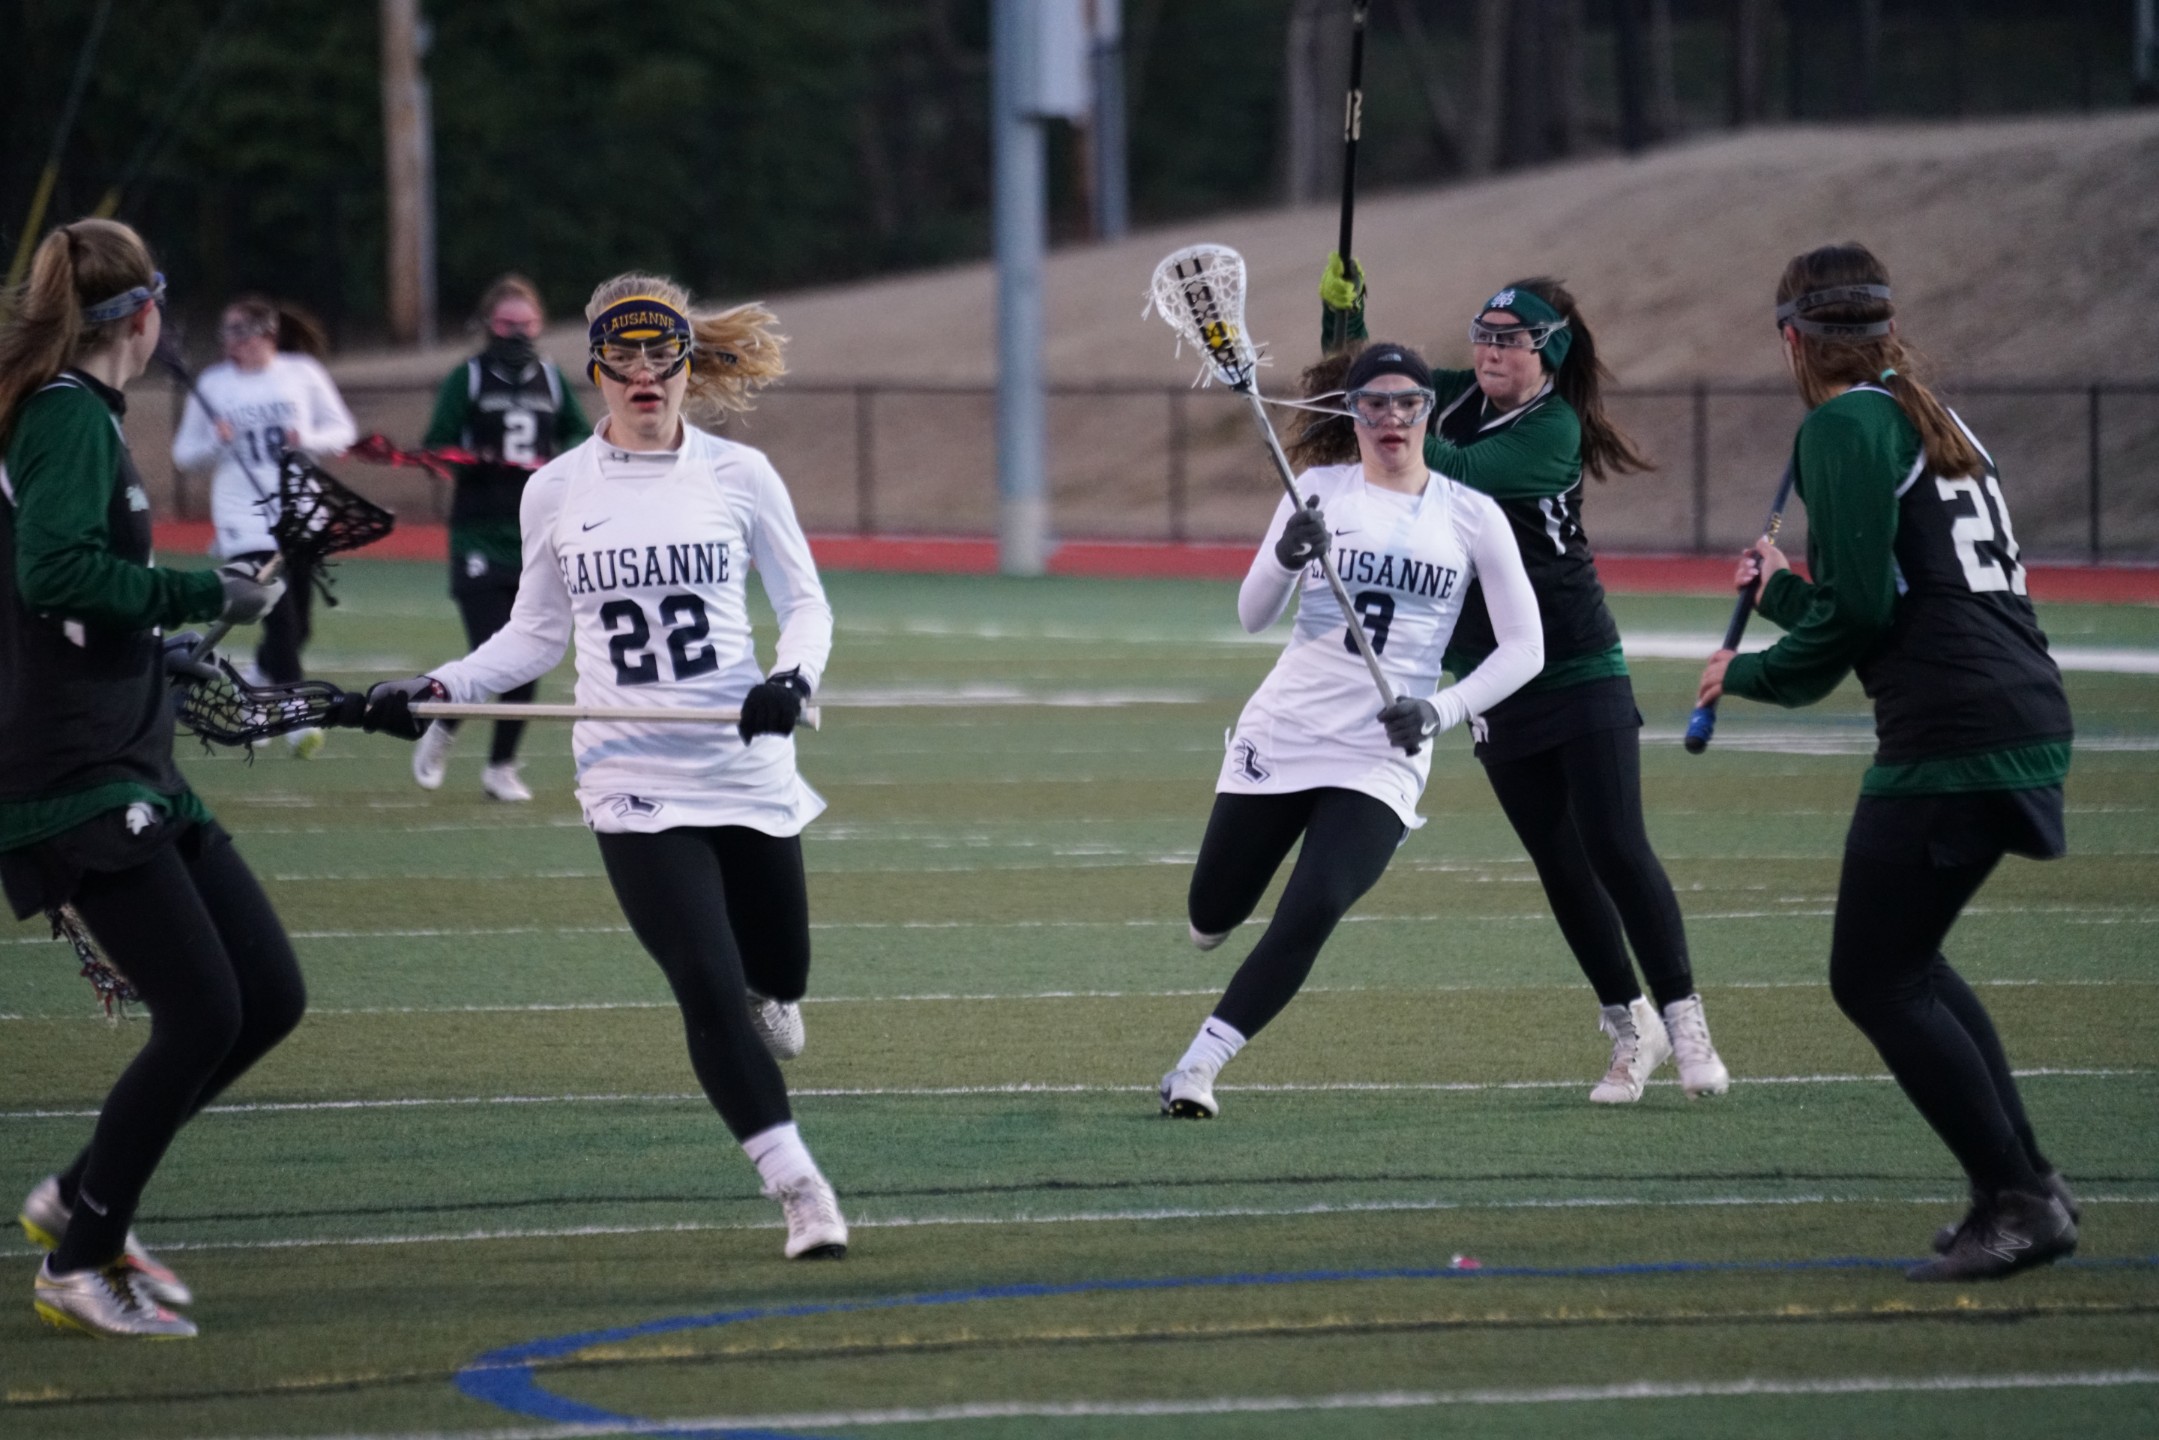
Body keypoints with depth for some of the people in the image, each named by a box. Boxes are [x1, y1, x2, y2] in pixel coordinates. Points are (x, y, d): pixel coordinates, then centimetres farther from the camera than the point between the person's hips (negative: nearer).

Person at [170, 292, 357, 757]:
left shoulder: (302, 373, 1)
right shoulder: (212, 384, 0)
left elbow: (343, 430, 7)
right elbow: (184, 453, 6)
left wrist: (309, 439, -13)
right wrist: (216, 442, -14)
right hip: (245, 519, -2)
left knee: (296, 626, 9)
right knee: (279, 618, -14)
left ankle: (261, 674, 38)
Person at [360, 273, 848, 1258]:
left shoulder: (738, 474, 1)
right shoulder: (555, 493, 4)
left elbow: (806, 603, 6)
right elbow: (537, 634, 14)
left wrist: (792, 676, -14)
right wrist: (438, 691, 1)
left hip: (747, 768, 1)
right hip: (633, 785, -1)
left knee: (775, 984, 9)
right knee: (710, 989, -13)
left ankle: (760, 1013, 48)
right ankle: (801, 1193, -7)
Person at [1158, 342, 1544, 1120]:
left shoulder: (1472, 516, 1)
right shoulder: (1319, 492, 2)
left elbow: (1524, 646, 3)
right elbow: (1253, 615, -3)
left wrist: (1441, 710, -11)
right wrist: (1286, 557, -24)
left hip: (1384, 757, -1)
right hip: (1283, 729, 1)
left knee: (1313, 913, -22)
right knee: (1210, 919, 5)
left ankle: (1199, 1064, -12)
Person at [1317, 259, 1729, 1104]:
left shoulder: (1552, 431, -14)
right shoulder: (1458, 398, 4)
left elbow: (1460, 475, -28)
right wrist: (1342, 311, -7)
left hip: (1581, 676, -6)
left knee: (1616, 848, -10)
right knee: (1559, 863, 7)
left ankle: (1683, 1023, -2)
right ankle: (1628, 1027, 18)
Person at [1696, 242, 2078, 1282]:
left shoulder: (1846, 426, -6)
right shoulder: (1938, 423, 21)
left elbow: (1860, 613, -14)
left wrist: (1750, 675, 1)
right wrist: (1785, 590, 43)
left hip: (1950, 738, -9)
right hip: (2030, 719, 9)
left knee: (1873, 980, -1)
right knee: (1906, 961, 21)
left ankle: (2017, 1204, -7)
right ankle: (2027, 1187, 18)